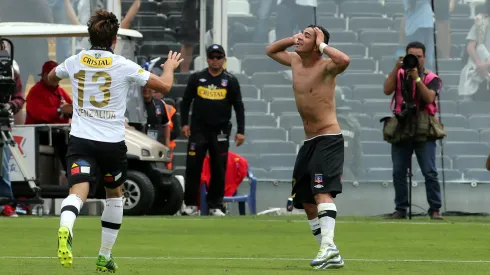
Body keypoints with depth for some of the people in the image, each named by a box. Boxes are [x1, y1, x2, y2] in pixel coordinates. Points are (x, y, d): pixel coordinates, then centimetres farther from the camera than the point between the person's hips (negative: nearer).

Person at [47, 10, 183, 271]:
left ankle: (65, 228, -51)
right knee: (114, 193, 24)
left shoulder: (75, 62, 4)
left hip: (80, 140, 1)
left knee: (78, 191, -16)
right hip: (112, 142, -1)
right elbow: (164, 85, 2)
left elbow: (50, 78, 26)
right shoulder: (123, 66, -5)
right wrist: (169, 67, 23)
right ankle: (105, 257, 28)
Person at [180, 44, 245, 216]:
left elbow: (239, 107, 4)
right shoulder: (196, 78, 4)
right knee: (193, 167, -3)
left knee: (219, 170, 2)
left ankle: (215, 206, 9)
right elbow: (186, 101, 10)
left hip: (220, 131, 0)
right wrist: (184, 123, 1)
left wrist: (240, 131, -2)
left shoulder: (230, 81, 3)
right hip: (198, 129, 0)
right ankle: (191, 204, 4)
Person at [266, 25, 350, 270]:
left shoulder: (325, 67, -14)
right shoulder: (295, 61, 9)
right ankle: (328, 253, 15)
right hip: (309, 142, 9)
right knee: (306, 201, 10)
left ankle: (329, 246, -39)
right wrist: (291, 39, 7)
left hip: (329, 140, -9)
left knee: (322, 192, -26)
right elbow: (270, 50, 26)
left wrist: (321, 45, -22)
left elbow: (344, 60, -37)